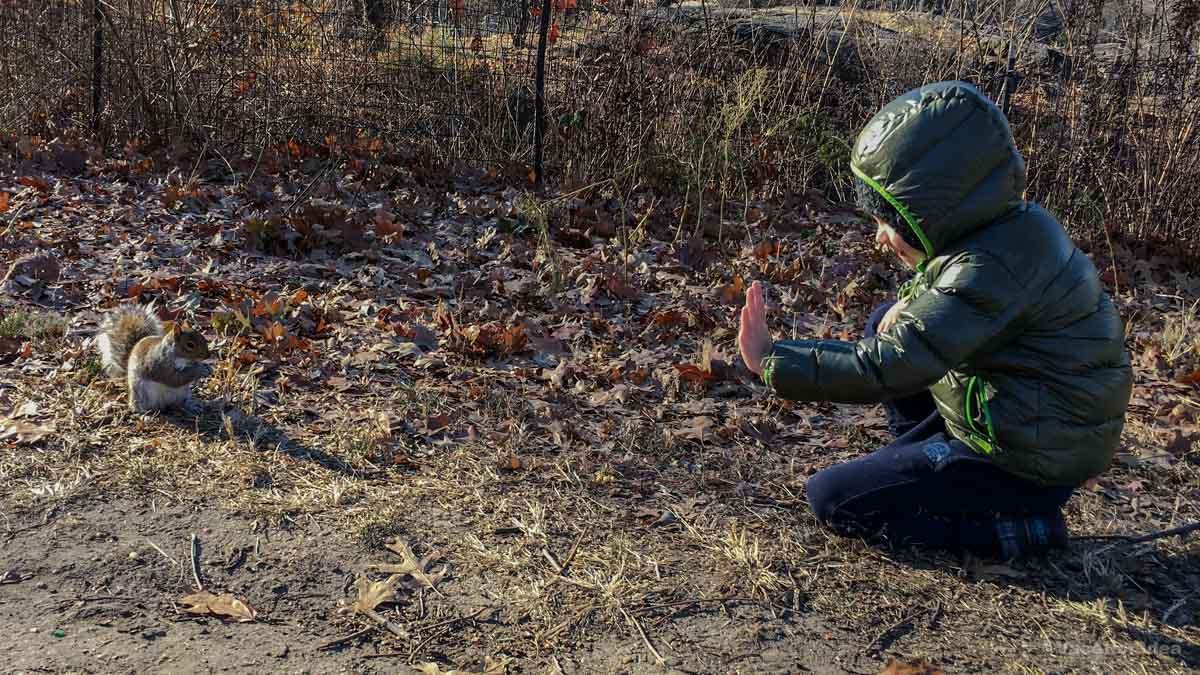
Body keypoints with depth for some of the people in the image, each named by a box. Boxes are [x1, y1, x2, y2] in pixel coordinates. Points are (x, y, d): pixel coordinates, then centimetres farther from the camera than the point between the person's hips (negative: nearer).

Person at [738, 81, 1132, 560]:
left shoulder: (990, 269, -29)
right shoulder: (1014, 226, 0)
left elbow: (883, 369, -32)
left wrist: (772, 360, -25)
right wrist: (912, 305, -3)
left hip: (1027, 465, -9)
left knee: (831, 499, -6)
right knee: (885, 324, 12)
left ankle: (1014, 527, -5)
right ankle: (921, 471, 15)